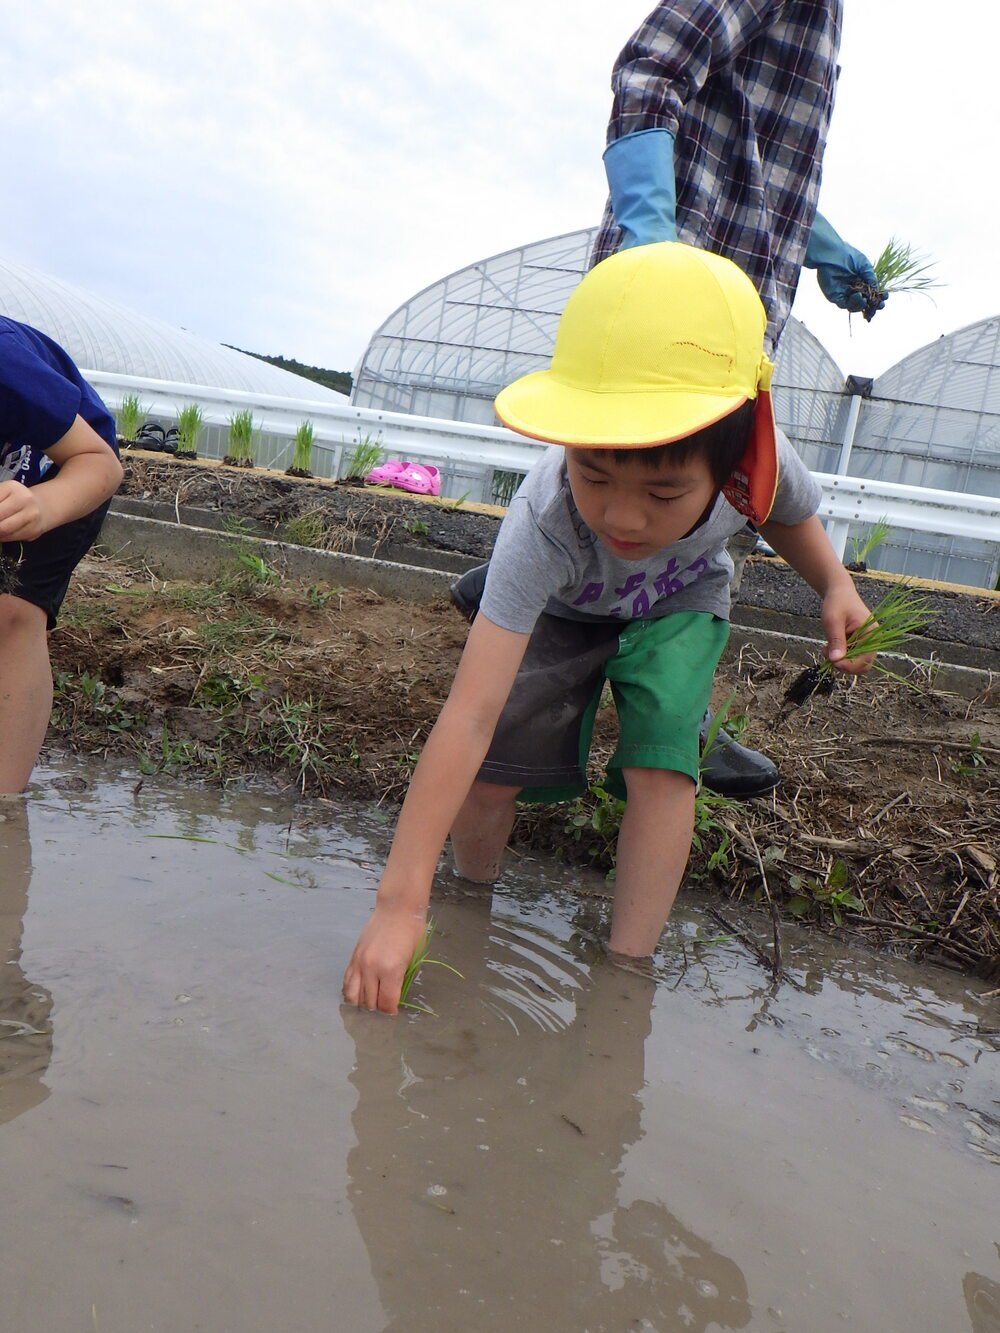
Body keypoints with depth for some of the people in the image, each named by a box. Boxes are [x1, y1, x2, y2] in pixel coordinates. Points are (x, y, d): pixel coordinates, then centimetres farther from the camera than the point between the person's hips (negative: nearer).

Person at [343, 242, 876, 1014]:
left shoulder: (758, 462, -35)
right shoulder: (543, 526, -46)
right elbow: (470, 717, -49)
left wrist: (837, 588, -23)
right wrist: (400, 903, -52)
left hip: (680, 602, 2)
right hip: (562, 609, -1)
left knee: (661, 761, -22)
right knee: (488, 768, -17)